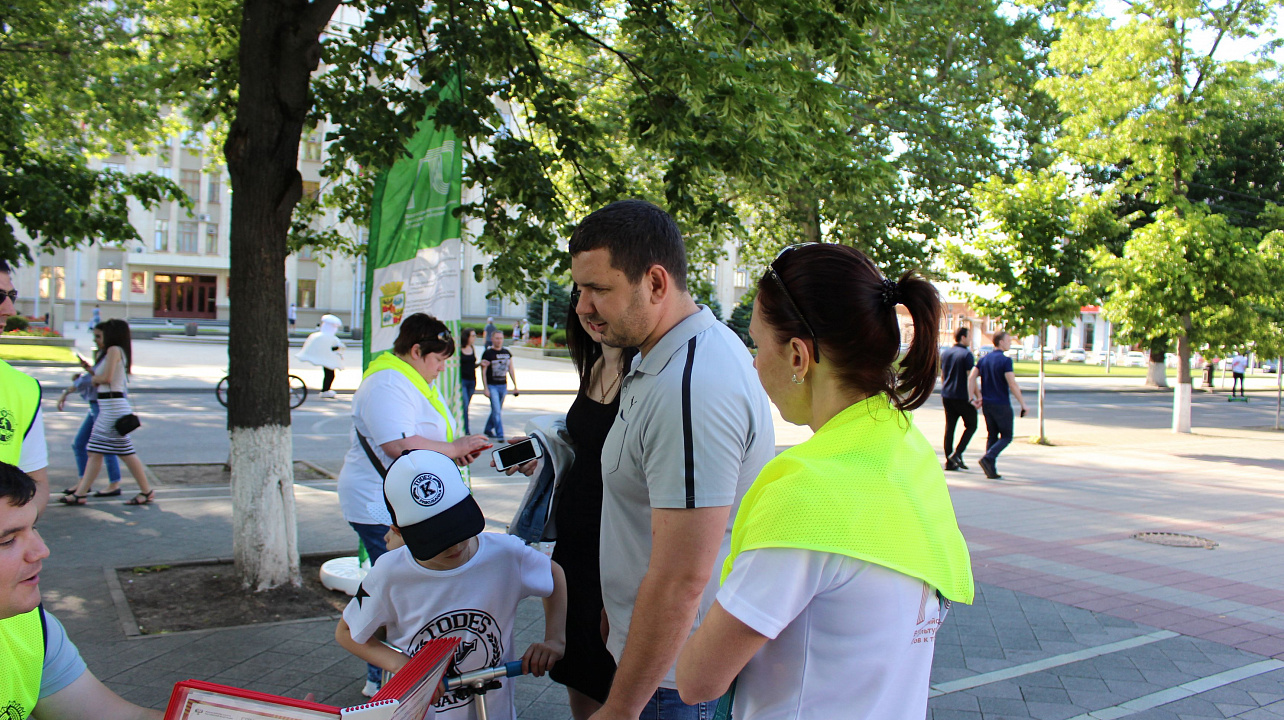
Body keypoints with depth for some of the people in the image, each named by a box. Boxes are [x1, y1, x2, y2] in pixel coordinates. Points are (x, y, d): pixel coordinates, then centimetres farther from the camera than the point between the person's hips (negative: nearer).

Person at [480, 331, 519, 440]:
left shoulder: (507, 352, 8)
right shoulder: (488, 353, -6)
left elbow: (511, 370, 14)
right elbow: (483, 372, -7)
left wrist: (515, 386, 11)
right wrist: (486, 389, -13)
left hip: (503, 386, 5)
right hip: (492, 386, -5)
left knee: (497, 410, 14)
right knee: (496, 411, -10)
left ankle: (488, 429, 31)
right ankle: (500, 435, -7)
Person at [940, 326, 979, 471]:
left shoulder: (945, 353, 10)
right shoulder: (966, 354, -12)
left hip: (947, 396, 6)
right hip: (963, 397, -6)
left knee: (949, 427, 7)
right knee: (971, 425, 8)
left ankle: (949, 462, 7)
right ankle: (957, 453, -5)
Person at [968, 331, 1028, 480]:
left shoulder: (983, 359, 8)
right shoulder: (1005, 360, -13)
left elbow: (971, 378, 4)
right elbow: (1012, 384, -18)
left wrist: (973, 398, 5)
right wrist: (1023, 404, -12)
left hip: (986, 404, 7)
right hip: (1002, 405, -7)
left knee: (992, 436, 13)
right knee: (1006, 437, 4)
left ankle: (991, 470, 8)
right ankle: (987, 458, -16)